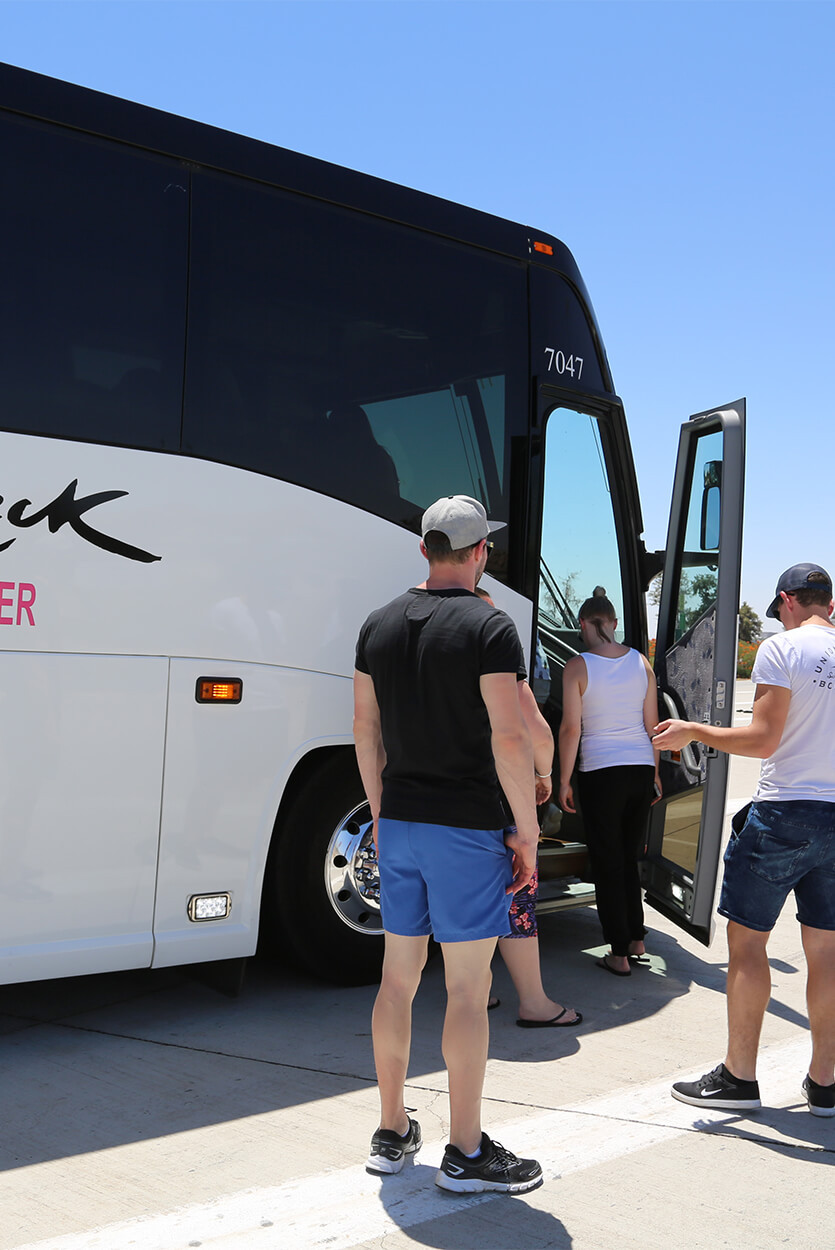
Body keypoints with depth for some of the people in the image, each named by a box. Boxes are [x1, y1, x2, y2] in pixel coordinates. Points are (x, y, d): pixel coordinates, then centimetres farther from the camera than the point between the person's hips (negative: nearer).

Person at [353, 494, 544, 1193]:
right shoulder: (489, 626, -12)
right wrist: (527, 831, -9)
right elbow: (509, 737, -17)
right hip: (467, 828, -6)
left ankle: (392, 1134, 25)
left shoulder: (380, 626, 8)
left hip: (400, 824, 6)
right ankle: (466, 1153, 9)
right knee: (468, 987, 1)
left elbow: (366, 729, 12)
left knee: (399, 977, 14)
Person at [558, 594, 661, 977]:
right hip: (640, 768, 5)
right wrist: (655, 772, 17)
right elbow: (652, 723, 7)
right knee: (629, 857, 19)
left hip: (600, 772, -5)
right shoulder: (640, 662, 4)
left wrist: (564, 781, -3)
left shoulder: (577, 667, -9)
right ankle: (636, 939, 26)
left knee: (607, 863, 5)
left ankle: (619, 955, 8)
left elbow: (571, 729, -11)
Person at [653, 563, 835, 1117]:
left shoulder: (783, 648, -10)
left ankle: (740, 1075, 9)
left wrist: (693, 731, -4)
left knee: (747, 939, 4)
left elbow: (762, 740, -16)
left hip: (785, 813, -6)